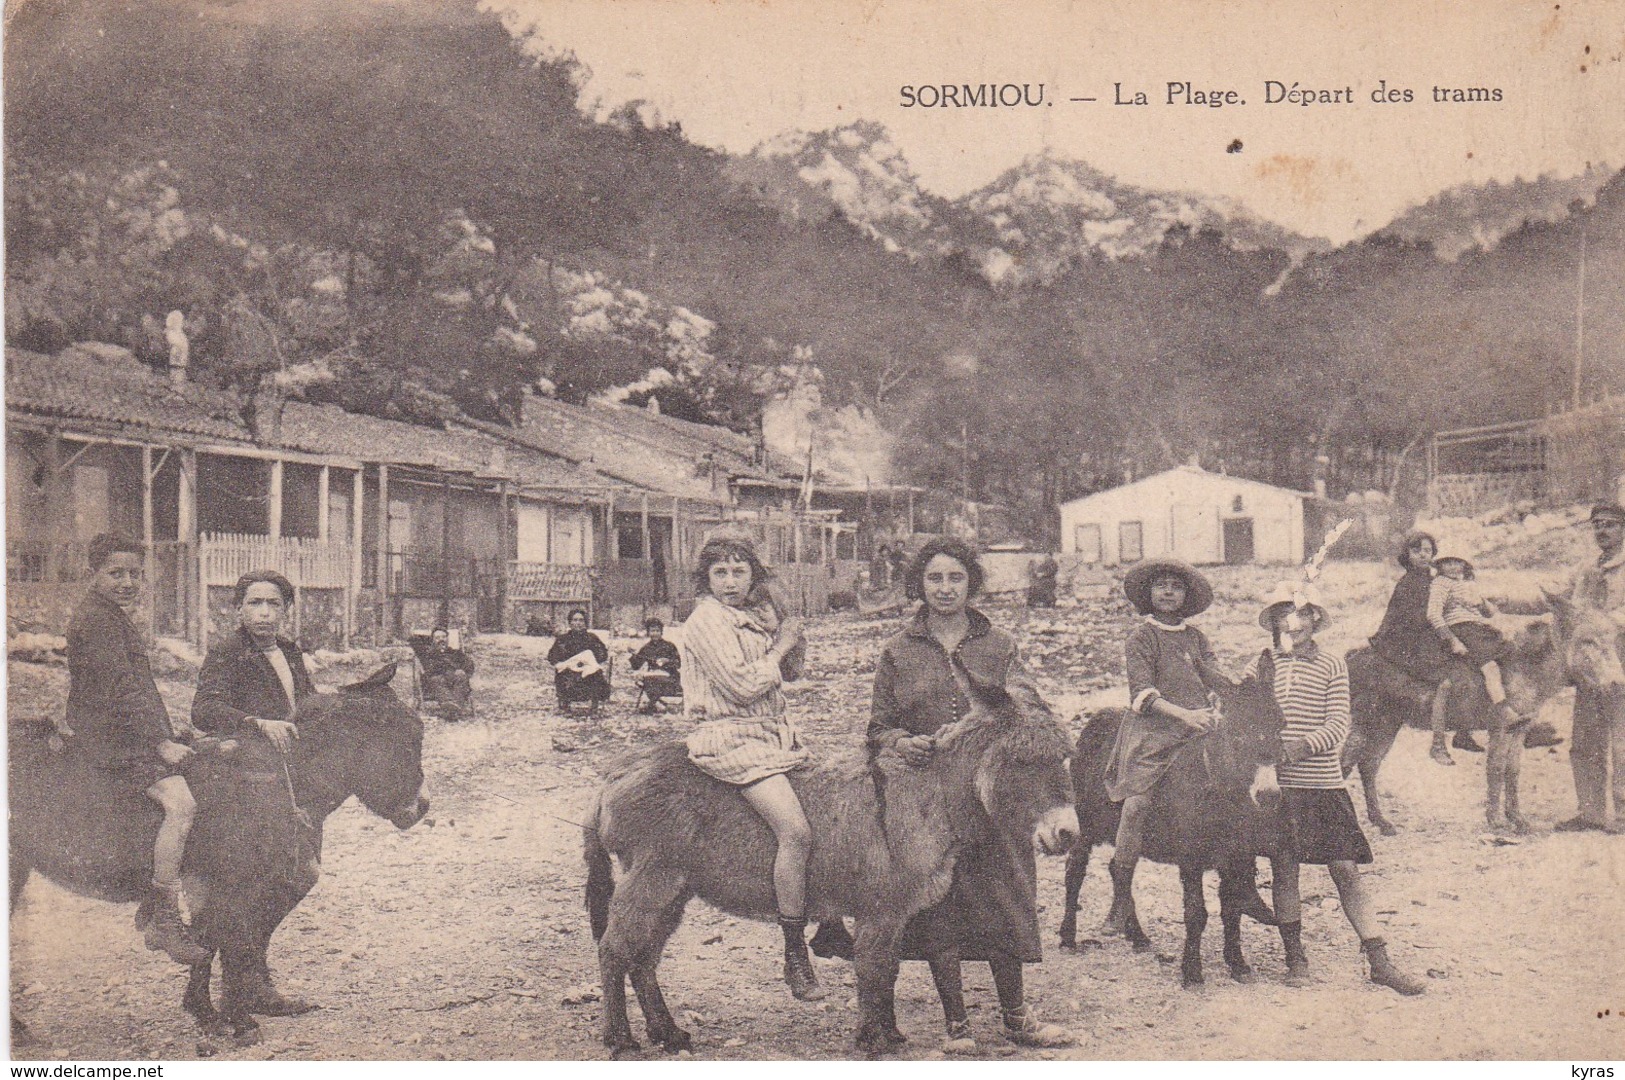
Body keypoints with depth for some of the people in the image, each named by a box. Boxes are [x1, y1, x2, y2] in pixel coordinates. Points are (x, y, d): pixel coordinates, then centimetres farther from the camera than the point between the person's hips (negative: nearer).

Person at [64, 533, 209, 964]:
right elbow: (123, 690, -21)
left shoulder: (116, 617, 19)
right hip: (110, 736, -11)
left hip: (125, 730, 11)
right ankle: (166, 920, -22)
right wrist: (161, 742, -23)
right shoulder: (96, 620, -14)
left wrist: (168, 733, 22)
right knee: (180, 803, -24)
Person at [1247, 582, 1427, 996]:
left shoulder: (1331, 665, 4)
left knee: (1346, 870, -1)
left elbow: (1338, 727, -3)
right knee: (1284, 868, 4)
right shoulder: (1260, 666, 6)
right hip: (1276, 782, 1)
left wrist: (1303, 745, -18)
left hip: (1324, 782, 0)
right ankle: (1295, 957, 16)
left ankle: (1379, 961, 3)